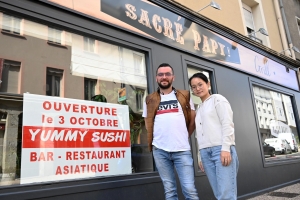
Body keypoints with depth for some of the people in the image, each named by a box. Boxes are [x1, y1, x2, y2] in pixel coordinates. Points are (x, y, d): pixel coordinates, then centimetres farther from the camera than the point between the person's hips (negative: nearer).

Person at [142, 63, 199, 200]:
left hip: (182, 150, -1)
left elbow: (193, 119, 12)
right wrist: (158, 138, 6)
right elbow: (148, 124, 14)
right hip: (160, 150, 1)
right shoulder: (150, 100, 9)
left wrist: (185, 136, 8)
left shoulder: (185, 96, 8)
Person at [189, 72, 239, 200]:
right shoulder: (199, 110, 23)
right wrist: (201, 157, 14)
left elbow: (227, 124, -6)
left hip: (221, 149, -6)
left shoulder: (218, 99, 6)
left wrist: (225, 148, -16)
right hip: (206, 152, 6)